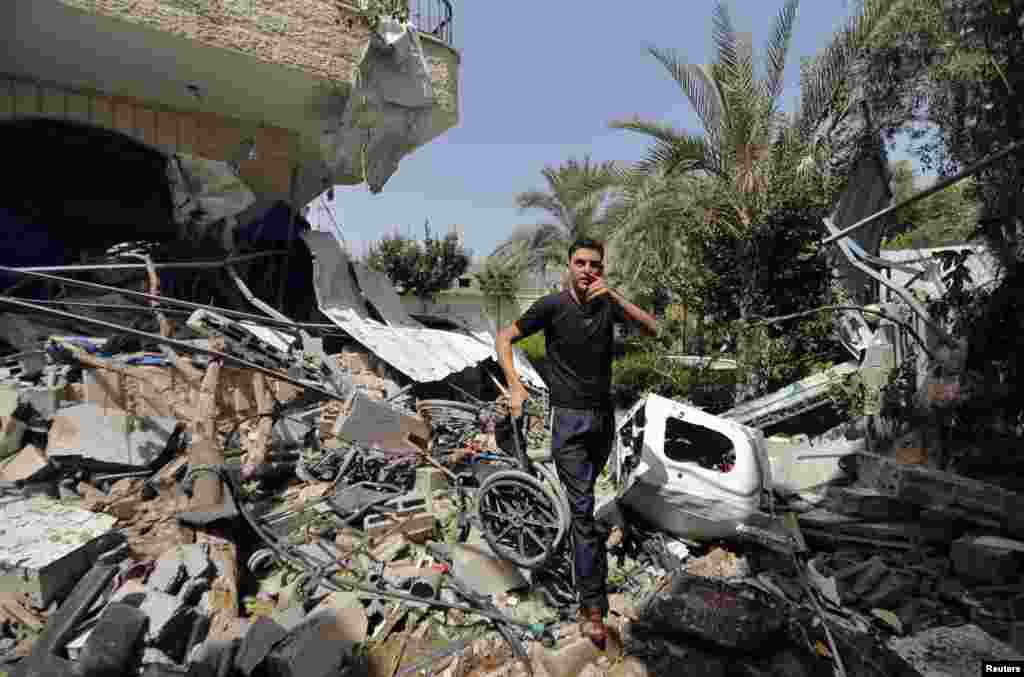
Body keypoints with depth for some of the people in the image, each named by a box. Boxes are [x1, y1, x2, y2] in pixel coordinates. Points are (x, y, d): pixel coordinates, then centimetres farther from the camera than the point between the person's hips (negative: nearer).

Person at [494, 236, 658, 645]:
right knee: (583, 508, -7)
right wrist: (514, 387, -15)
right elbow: (503, 339, -4)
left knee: (583, 500, 21)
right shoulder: (552, 305, -9)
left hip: (604, 415, 5)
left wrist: (614, 297, -20)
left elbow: (652, 330, -9)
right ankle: (593, 606, 1)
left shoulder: (608, 304, 3)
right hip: (569, 418, -5)